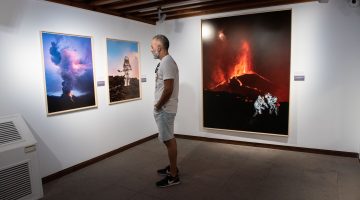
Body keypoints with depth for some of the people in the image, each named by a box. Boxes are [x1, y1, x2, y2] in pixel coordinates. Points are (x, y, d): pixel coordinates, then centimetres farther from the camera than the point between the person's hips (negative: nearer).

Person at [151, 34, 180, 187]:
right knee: (168, 139, 18)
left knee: (169, 140, -2)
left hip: (165, 109, -10)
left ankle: (173, 176, 9)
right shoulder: (165, 62, 14)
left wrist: (158, 106, -13)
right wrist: (158, 105, 15)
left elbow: (168, 89, -25)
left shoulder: (167, 63, -19)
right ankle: (172, 167, 32)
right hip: (164, 108, 10)